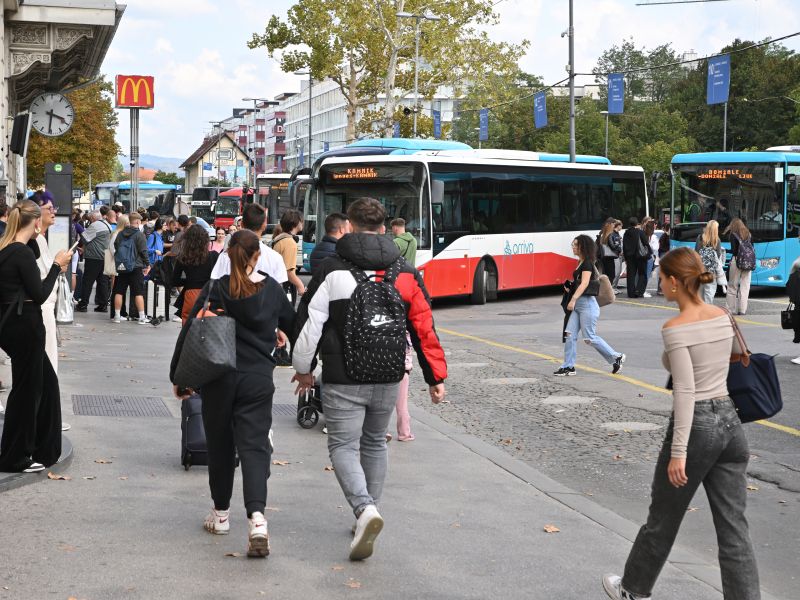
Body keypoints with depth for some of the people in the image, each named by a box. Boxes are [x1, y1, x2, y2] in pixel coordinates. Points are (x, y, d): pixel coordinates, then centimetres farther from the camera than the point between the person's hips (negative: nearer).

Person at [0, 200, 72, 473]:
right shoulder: (23, 253, -18)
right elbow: (39, 294, -16)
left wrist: (55, 268, 14)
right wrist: (57, 266, -7)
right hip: (25, 326, -10)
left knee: (46, 381, 19)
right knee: (26, 389, 2)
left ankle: (43, 449, 26)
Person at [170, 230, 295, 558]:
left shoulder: (215, 290, -3)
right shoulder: (272, 290, 2)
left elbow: (189, 333, -3)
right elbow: (293, 326, 17)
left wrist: (178, 377, 7)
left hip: (219, 379, 0)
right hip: (259, 380, 0)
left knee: (220, 445, 15)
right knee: (254, 446, -3)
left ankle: (221, 513, 27)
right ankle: (257, 517, -23)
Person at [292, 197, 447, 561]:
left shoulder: (333, 271, -8)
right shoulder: (405, 273, 3)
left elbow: (309, 325, -7)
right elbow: (424, 329, 4)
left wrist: (303, 369, 8)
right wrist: (436, 377, 11)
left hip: (343, 380, -4)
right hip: (388, 379, 4)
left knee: (343, 446, 1)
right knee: (375, 443, 20)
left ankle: (365, 508, -22)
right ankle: (367, 513, 27)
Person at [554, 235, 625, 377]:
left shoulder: (587, 264, -12)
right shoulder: (580, 263, 16)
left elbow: (584, 283, -23)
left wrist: (574, 299, -32)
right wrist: (570, 289, 15)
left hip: (587, 303, -10)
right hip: (578, 304, 10)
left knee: (590, 337, -5)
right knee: (570, 334, 1)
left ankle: (616, 357, 8)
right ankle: (568, 367, 3)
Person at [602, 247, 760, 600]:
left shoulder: (676, 328, -16)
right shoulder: (722, 317, 5)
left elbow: (686, 393, -20)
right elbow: (739, 352, 24)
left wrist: (678, 452, -20)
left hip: (695, 426, -6)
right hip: (729, 423, 6)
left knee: (663, 519, 15)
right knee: (733, 528, 6)